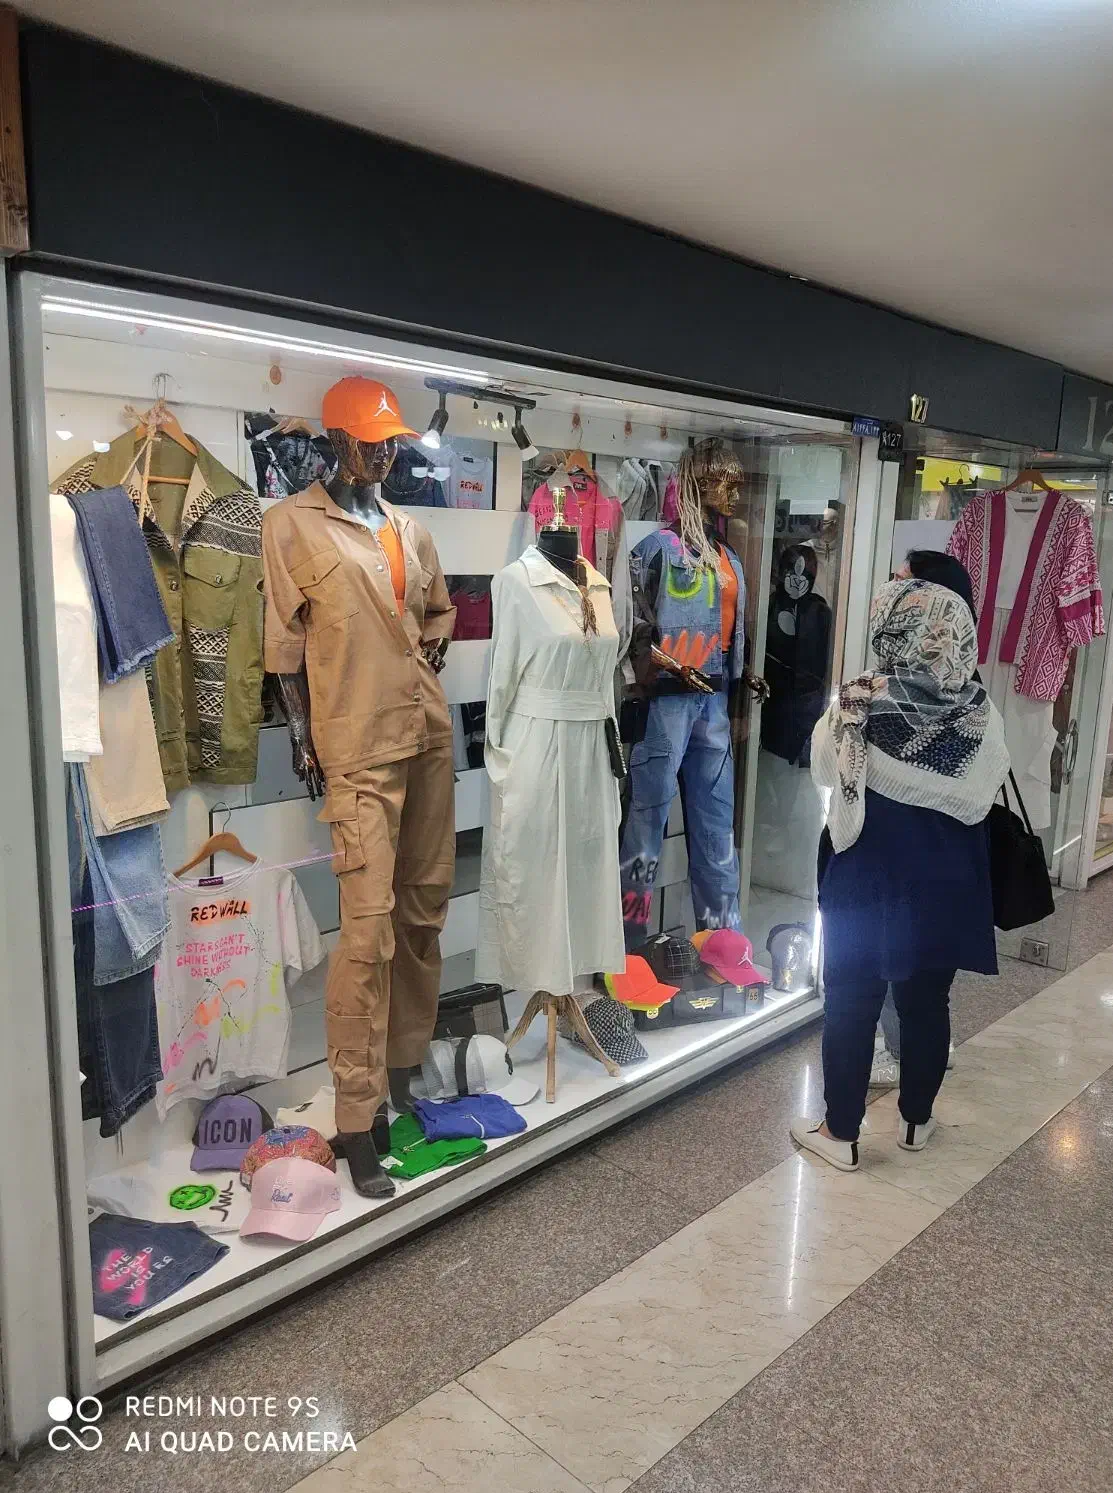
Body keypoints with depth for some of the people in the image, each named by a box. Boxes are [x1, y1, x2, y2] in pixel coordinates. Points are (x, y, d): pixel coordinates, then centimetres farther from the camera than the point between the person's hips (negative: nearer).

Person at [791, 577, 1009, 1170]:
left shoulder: (860, 701, -17)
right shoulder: (981, 715, -11)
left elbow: (824, 771, -2)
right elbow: (975, 801, -4)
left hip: (867, 880, -2)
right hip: (945, 882, 3)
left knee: (851, 1003, 10)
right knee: (926, 1003, 17)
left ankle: (841, 1133, 20)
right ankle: (915, 1120, 34)